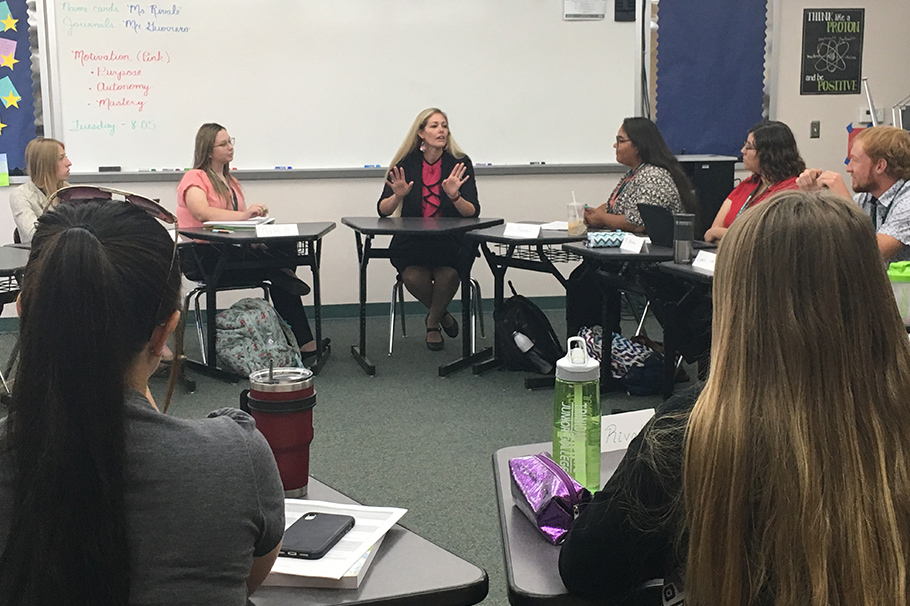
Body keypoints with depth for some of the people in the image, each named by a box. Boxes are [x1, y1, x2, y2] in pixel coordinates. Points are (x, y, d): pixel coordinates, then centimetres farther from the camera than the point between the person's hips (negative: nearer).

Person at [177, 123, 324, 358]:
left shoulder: (230, 182, 24)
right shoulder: (194, 178, -2)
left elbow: (242, 220, 14)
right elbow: (202, 213, -23)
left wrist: (255, 214, -9)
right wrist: (244, 214, -32)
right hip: (200, 255, -7)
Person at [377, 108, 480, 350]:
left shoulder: (460, 163, -1)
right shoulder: (406, 164, 1)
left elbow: (473, 212, -8)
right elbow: (382, 210, -2)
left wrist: (454, 196, -27)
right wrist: (398, 196, -23)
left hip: (452, 241, -1)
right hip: (412, 241, 1)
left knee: (448, 273, -33)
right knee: (412, 276, -30)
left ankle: (433, 323, 2)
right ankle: (441, 314, 7)